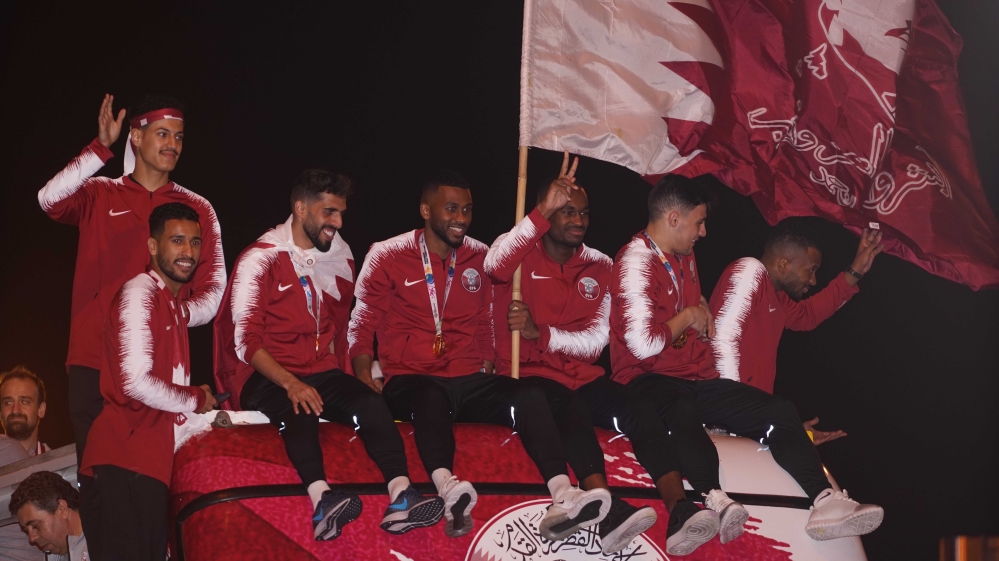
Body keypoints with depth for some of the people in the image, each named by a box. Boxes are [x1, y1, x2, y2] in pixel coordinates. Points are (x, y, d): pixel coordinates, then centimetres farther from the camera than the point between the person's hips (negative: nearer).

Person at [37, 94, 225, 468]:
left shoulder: (196, 210, 12)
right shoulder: (99, 195, 10)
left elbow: (214, 290, 6)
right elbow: (49, 200, -11)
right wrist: (101, 149, -18)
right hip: (94, 362, 0)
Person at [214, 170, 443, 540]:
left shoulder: (340, 259, 12)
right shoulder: (260, 259, -5)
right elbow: (246, 341, -12)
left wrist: (340, 380, 10)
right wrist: (290, 383, -25)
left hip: (321, 373, 5)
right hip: (265, 377, -5)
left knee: (371, 402, -25)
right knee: (302, 410, -37)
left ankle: (401, 498, -41)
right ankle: (323, 499, -56)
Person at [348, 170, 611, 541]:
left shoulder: (481, 258, 15)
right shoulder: (387, 256, 4)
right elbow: (362, 326, 3)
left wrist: (488, 369, 4)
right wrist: (365, 381, -11)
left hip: (468, 382, 4)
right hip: (410, 381, -4)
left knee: (529, 396, -26)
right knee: (432, 398, -40)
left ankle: (561, 498, -46)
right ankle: (449, 494, -67)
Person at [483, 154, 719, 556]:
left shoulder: (599, 267, 10)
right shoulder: (521, 252, 0)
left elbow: (597, 340, 0)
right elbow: (493, 266, -27)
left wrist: (540, 333, -16)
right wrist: (542, 212, -33)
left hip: (582, 374, 4)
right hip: (527, 375, -4)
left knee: (638, 409, -25)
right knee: (573, 409, -37)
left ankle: (680, 512, -42)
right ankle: (610, 511, -55)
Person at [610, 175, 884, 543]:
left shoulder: (683, 255, 16)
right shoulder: (636, 262, -12)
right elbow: (642, 345, -23)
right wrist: (687, 318, -7)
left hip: (697, 378, 9)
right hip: (648, 380, -9)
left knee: (779, 411, -8)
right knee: (682, 412, -43)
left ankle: (824, 500, -27)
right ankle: (713, 499, -67)